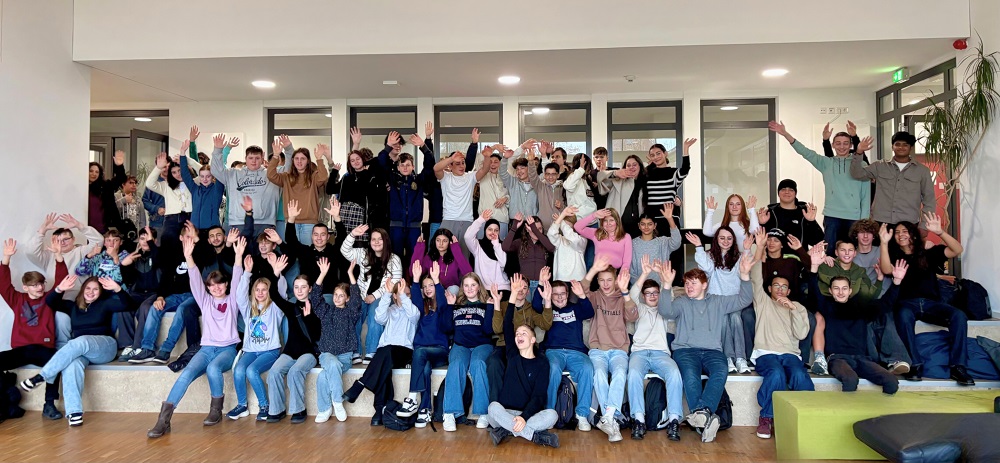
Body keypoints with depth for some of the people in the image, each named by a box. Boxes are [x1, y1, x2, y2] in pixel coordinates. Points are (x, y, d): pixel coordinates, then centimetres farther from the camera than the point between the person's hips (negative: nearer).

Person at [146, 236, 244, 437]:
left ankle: (216, 410, -14)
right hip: (206, 348, 2)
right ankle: (163, 419, -33)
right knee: (187, 373, -28)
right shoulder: (205, 300, 16)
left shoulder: (232, 300, 11)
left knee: (213, 368, -36)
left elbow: (238, 280, -5)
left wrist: (238, 256, -20)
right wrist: (188, 257, -16)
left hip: (228, 349, -2)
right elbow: (195, 281, 1)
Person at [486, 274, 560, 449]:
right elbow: (506, 326, -1)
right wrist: (513, 296, -7)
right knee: (493, 407, -31)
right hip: (506, 413, 1)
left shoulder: (542, 362, 4)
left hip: (530, 414, -1)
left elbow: (539, 395, -7)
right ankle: (536, 436, -28)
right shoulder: (512, 355, 11)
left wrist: (524, 417, -24)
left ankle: (505, 431, -30)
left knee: (551, 414, -29)